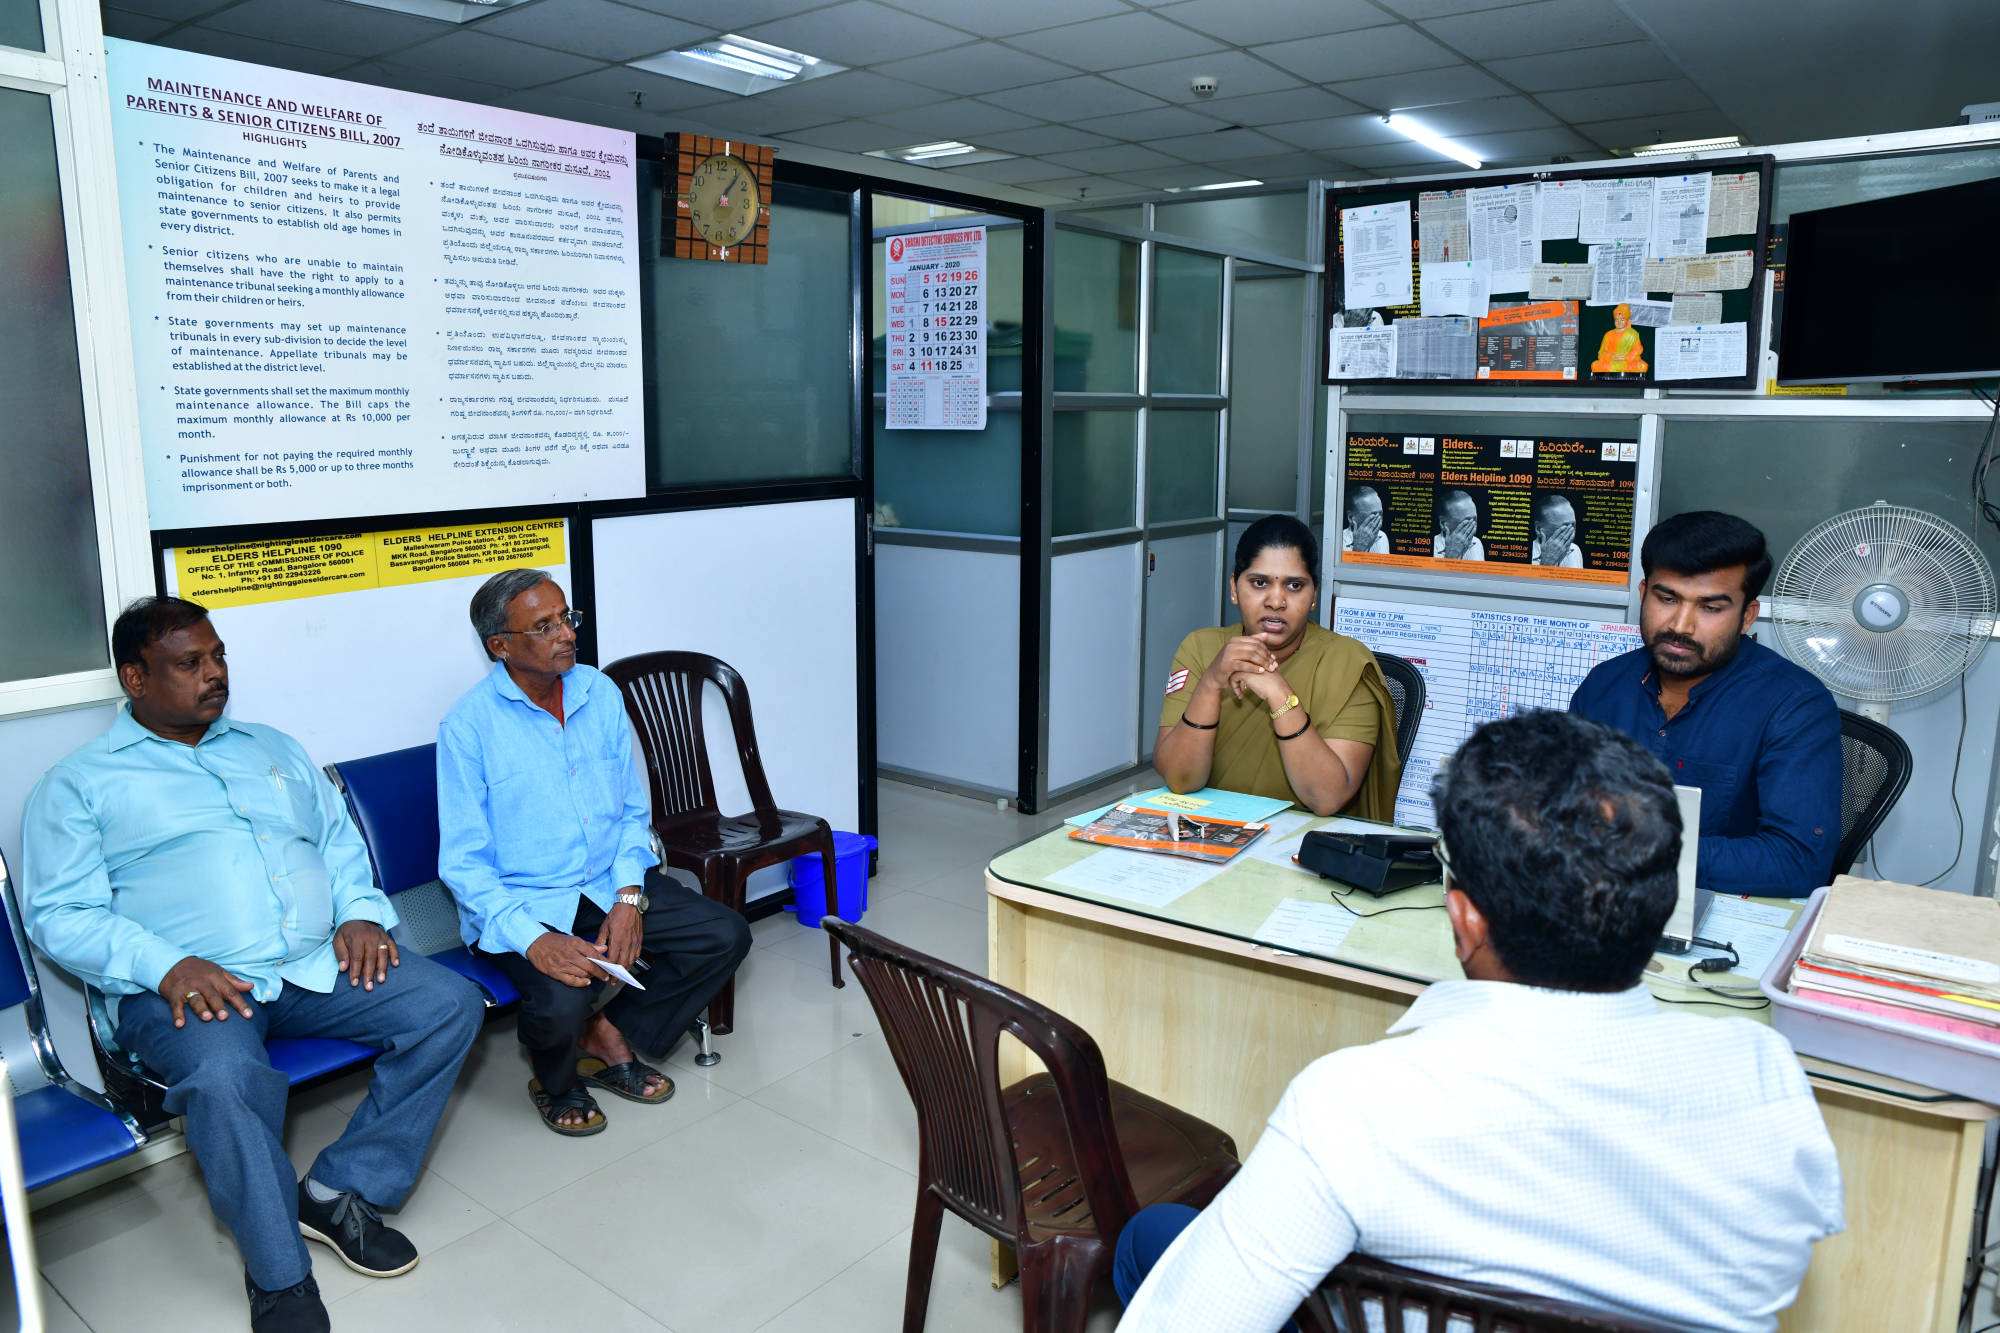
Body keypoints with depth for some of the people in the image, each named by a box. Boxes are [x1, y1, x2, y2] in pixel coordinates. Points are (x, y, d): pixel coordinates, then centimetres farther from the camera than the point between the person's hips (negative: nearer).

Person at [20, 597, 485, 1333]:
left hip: (322, 963, 5)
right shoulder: (80, 784, 8)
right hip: (189, 987, -4)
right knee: (224, 1077, -36)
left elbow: (342, 844, 21)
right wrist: (166, 966, -18)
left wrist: (361, 914, 0)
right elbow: (60, 913, -2)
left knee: (450, 1003, -16)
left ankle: (340, 1192, -6)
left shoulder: (274, 749, 23)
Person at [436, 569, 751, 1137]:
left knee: (725, 935, -10)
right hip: (521, 902, -5)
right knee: (562, 1002, -31)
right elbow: (463, 861, -13)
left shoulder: (600, 693, 3)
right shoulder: (469, 724, -12)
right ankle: (555, 1082, 7)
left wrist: (629, 897, -9)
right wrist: (534, 939, -27)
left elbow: (634, 810, 8)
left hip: (609, 884, 5)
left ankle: (609, 1035, 9)